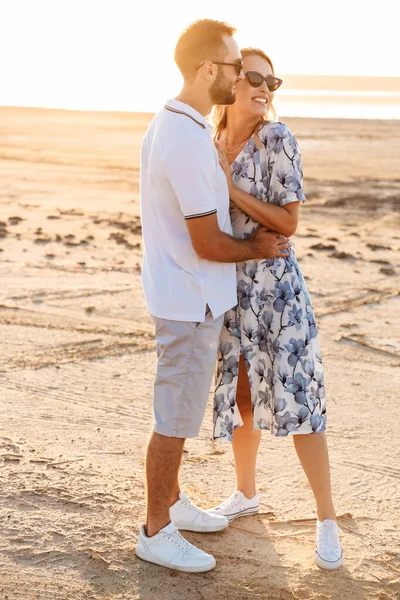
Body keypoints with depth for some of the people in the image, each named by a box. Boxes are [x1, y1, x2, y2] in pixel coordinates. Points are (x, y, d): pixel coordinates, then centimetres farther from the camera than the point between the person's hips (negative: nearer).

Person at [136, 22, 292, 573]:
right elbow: (208, 245, -22)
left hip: (180, 297, 10)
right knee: (175, 422, 3)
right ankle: (156, 532, 17)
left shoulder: (168, 123, 7)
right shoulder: (189, 144, -26)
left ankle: (172, 503, 37)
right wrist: (260, 248, -5)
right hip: (191, 304, -10)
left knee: (177, 414, 21)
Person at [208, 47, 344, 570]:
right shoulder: (213, 144, 6)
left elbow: (288, 222, -14)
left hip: (274, 283, -5)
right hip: (229, 287, 5)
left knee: (295, 399, -5)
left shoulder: (277, 138, -11)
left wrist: (231, 189, -18)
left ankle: (327, 519, 7)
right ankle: (246, 494, 36)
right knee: (239, 394, 16)